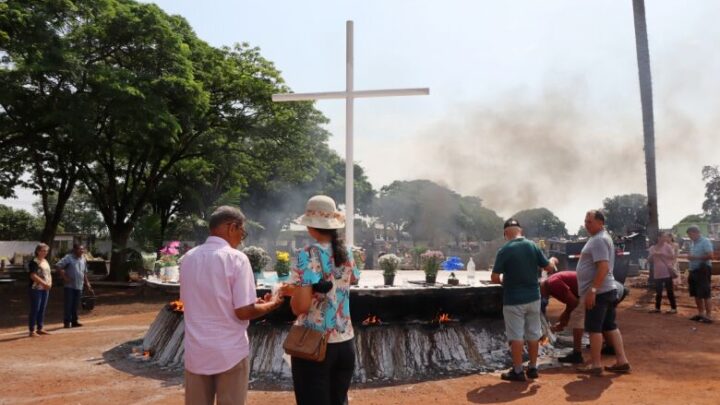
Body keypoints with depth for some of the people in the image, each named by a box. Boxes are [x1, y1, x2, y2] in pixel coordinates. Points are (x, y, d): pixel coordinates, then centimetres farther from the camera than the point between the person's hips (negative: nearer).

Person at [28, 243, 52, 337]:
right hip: (36, 289, -7)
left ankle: (40, 328, 19)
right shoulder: (34, 262, -10)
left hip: (45, 289, 8)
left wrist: (50, 283, 3)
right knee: (35, 309, -4)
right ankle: (32, 331, 2)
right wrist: (44, 283, -19)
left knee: (42, 309, 11)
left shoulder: (46, 262, 15)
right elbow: (33, 276, -19)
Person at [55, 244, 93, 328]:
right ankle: (67, 322, 7)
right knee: (68, 305, -1)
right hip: (69, 286, -6)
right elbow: (57, 266, -16)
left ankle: (74, 321, 17)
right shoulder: (68, 257, -8)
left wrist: (87, 283, 17)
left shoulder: (83, 259, 12)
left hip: (79, 286, 6)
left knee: (75, 305, 10)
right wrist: (64, 277, -17)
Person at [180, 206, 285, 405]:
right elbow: (243, 312, -18)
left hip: (196, 352, 5)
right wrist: (270, 304, 2)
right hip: (230, 352, -5)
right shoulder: (236, 258, -15)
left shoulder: (188, 258, 3)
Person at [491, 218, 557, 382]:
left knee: (516, 336, 4)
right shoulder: (533, 246, -4)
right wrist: (553, 260, 27)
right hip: (533, 297, 5)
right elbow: (549, 268, 4)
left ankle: (517, 371, 11)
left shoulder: (504, 250, -15)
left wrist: (503, 281, 7)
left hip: (513, 300, -5)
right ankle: (533, 368, 25)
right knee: (533, 334, 15)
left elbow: (494, 278, -15)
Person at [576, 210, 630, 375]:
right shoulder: (603, 238, 16)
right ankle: (622, 361, 17)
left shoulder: (598, 240, -17)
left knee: (594, 328, -2)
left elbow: (604, 267, -26)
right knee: (610, 326, 13)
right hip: (607, 290, 10)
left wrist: (592, 290, -25)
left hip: (598, 292, -10)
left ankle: (595, 365, 5)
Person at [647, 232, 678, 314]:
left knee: (669, 291, 1)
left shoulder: (668, 246, -2)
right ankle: (657, 308, 19)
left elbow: (672, 256, -12)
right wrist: (652, 255, -10)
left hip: (667, 272, -4)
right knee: (658, 291, 11)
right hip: (658, 273, 4)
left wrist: (661, 254, -14)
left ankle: (674, 308, 10)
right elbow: (649, 260, 9)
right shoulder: (652, 248, 8)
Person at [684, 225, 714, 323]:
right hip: (694, 270, 8)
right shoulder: (692, 243, 15)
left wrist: (694, 257, -18)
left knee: (705, 294, -7)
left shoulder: (705, 241, -10)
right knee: (697, 294, 12)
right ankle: (701, 313, 22)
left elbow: (710, 256, -20)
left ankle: (709, 316, -3)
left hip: (703, 270, -8)